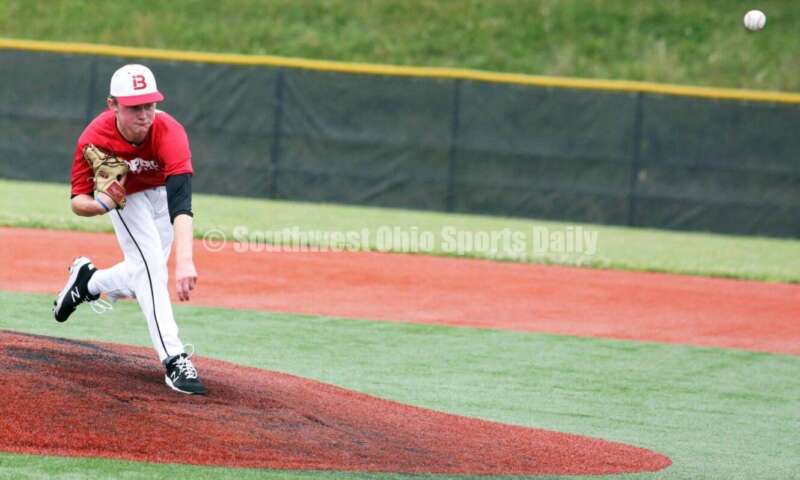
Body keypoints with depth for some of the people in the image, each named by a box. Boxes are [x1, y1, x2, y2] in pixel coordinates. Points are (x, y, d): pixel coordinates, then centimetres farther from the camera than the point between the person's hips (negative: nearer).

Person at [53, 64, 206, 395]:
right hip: (124, 195, -1)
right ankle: (174, 359, -19)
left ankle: (88, 281, 35)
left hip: (162, 191, 1)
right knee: (150, 269, -19)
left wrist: (184, 260, -66)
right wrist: (100, 204, -48)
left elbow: (181, 203, -53)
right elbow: (78, 201, -22)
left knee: (145, 278, 7)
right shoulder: (93, 139, -34)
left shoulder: (169, 132, -41)